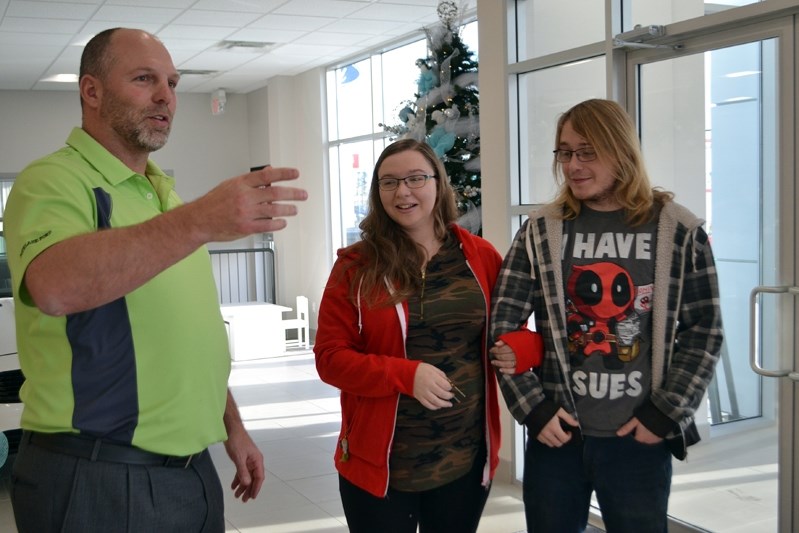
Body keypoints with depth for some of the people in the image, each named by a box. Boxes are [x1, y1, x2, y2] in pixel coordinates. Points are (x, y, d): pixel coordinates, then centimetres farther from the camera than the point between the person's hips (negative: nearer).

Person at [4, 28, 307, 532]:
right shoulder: (53, 181, -12)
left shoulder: (164, 193, 13)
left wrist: (233, 426, 16)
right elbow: (54, 286, -35)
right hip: (96, 478, -7)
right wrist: (197, 221, -42)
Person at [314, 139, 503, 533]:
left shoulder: (480, 256, 0)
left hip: (466, 462, 2)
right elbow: (330, 357, -8)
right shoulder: (356, 266, -6)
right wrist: (406, 375, -21)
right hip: (379, 465, -2)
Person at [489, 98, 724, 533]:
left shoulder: (679, 232, -2)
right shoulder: (541, 231, -1)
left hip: (641, 440, -1)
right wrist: (534, 408, -7)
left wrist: (664, 414, -6)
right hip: (555, 435, 1)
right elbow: (504, 326, -1)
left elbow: (704, 332, 1)